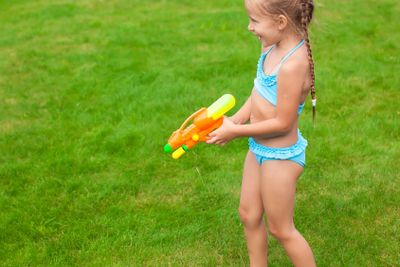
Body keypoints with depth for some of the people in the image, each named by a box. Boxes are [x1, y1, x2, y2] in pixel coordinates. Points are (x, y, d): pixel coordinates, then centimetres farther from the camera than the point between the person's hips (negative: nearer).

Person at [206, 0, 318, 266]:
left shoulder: (293, 65, -31)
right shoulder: (273, 45, -5)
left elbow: (283, 123, -26)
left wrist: (235, 131, -17)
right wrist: (234, 120, -7)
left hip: (280, 157, -9)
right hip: (259, 149, 9)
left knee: (281, 229, 12)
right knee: (249, 215, 23)